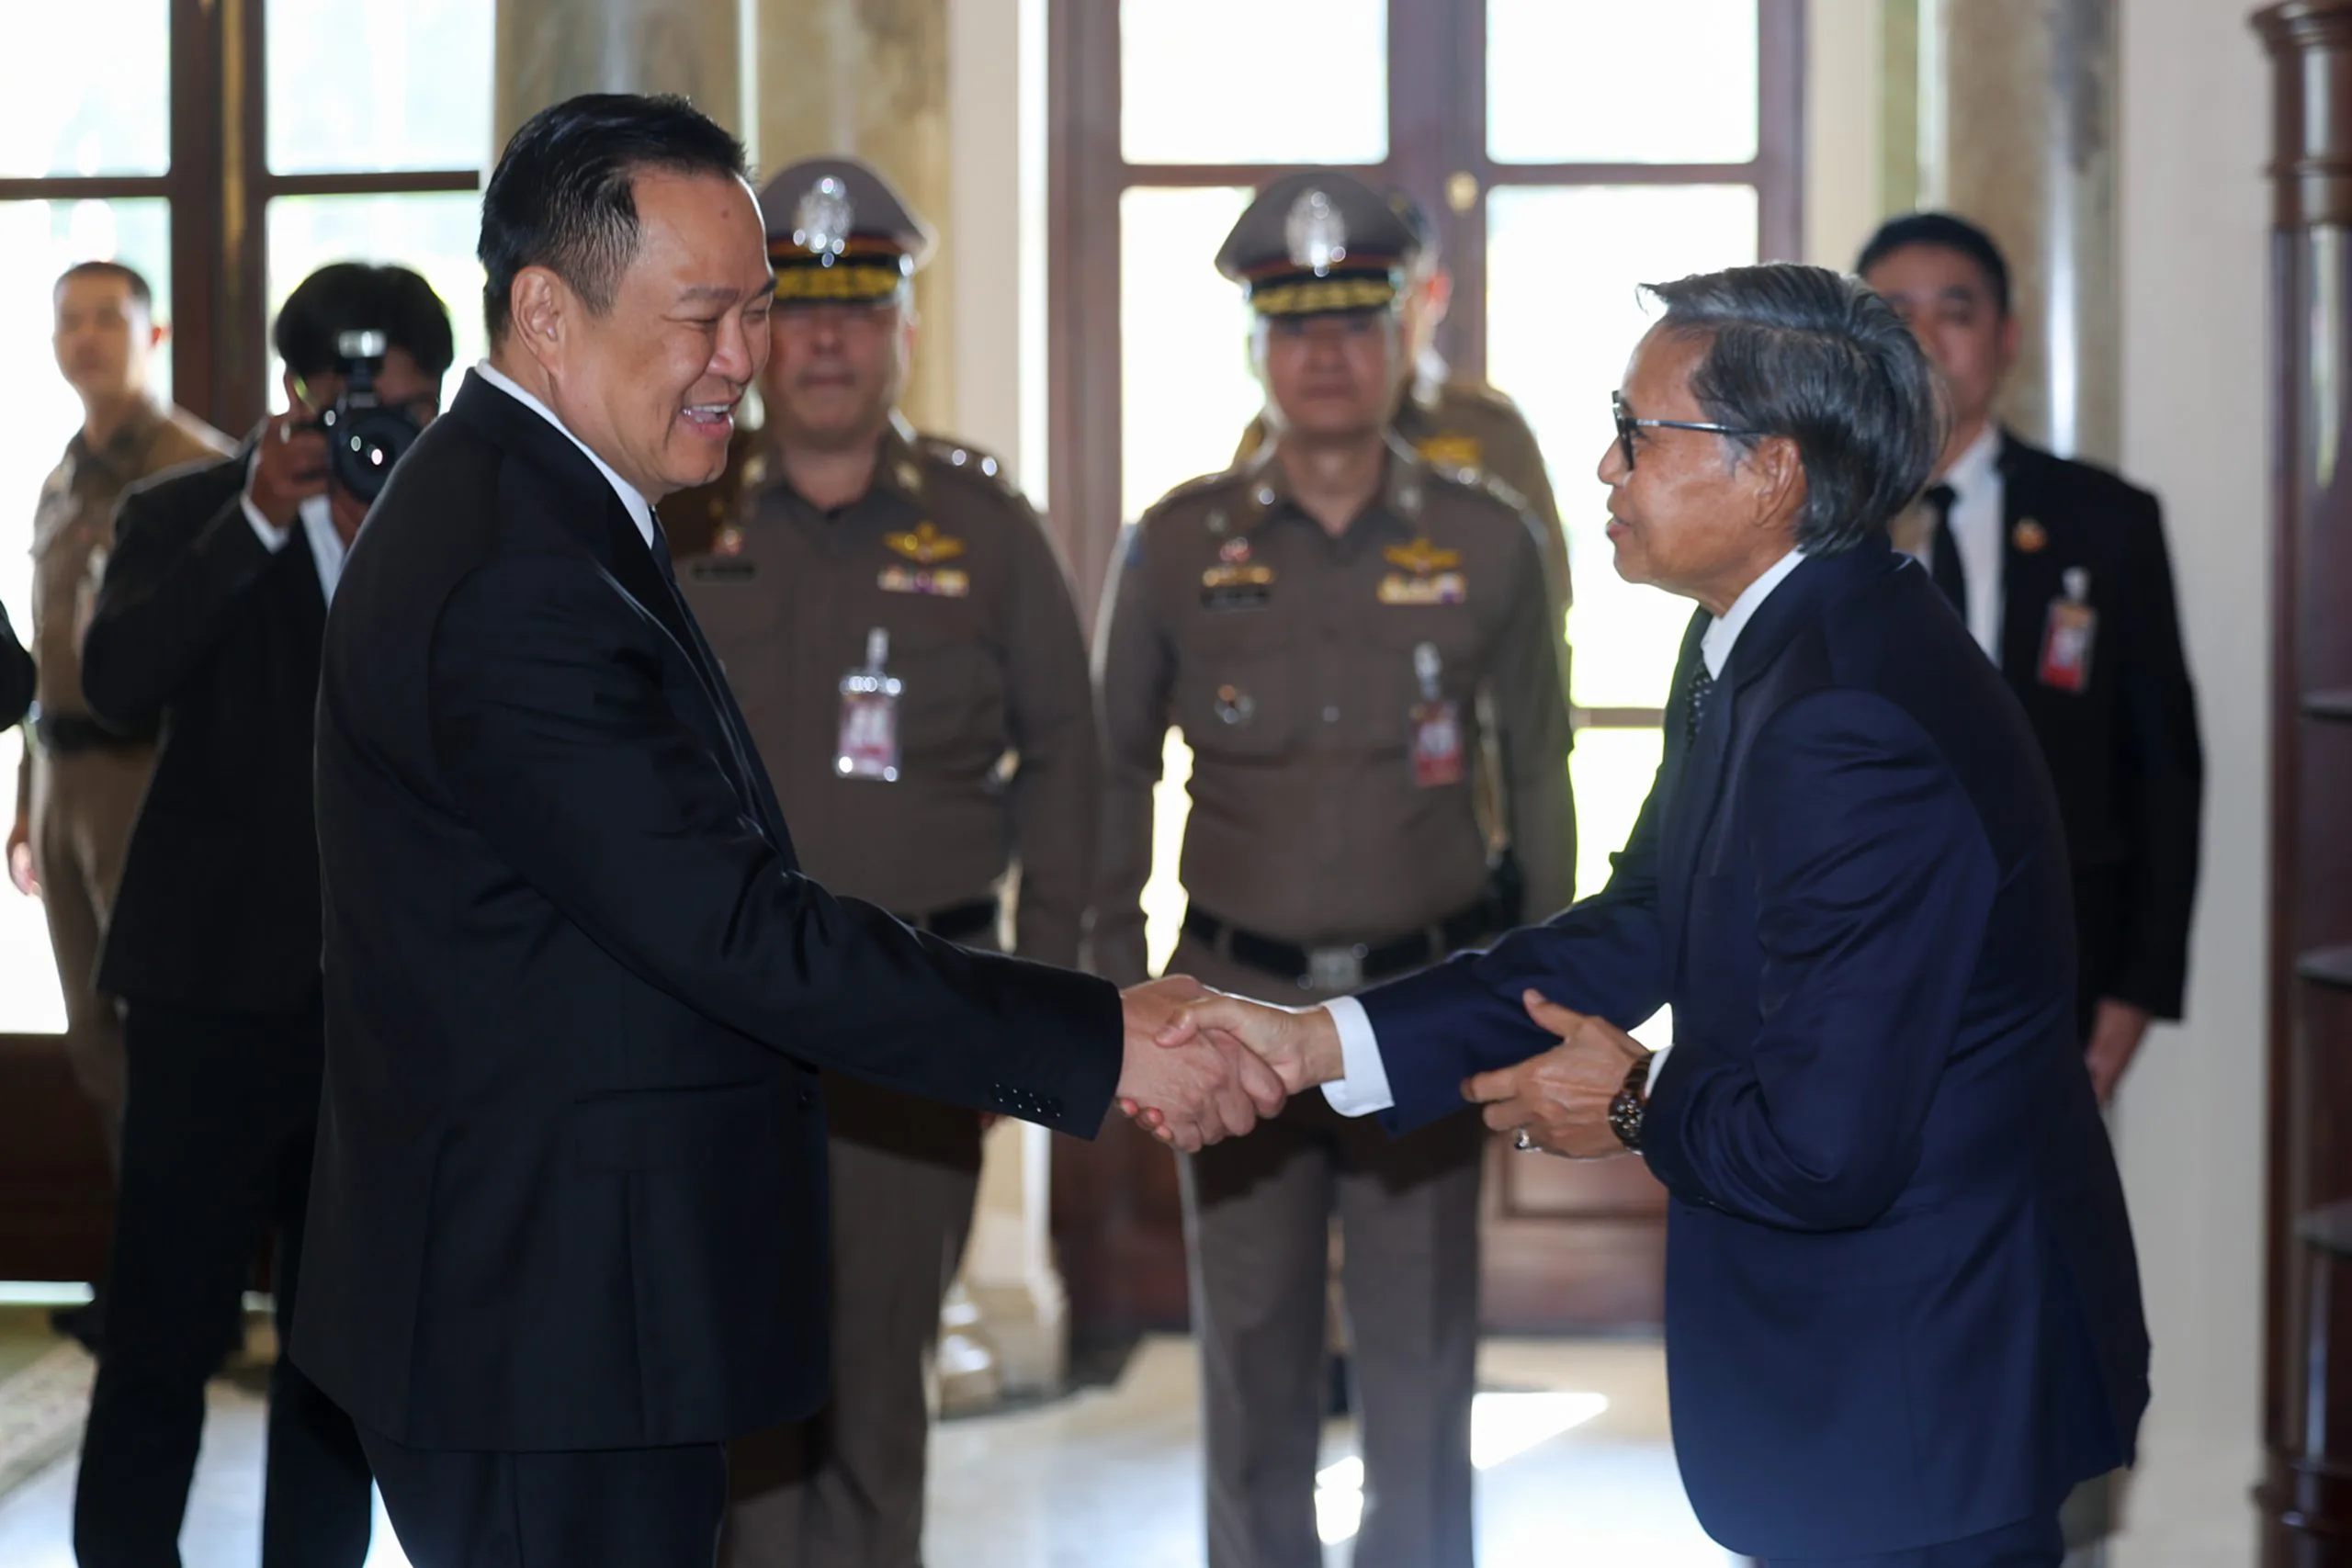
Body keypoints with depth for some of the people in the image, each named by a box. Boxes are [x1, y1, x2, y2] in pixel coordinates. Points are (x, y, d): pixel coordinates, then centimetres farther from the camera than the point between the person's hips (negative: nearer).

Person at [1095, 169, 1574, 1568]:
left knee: (1422, 1379, 4)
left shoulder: (1489, 547, 0)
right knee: (1255, 1375, 7)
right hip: (1241, 1007, 1)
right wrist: (1119, 988, 4)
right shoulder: (1179, 549, 0)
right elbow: (1116, 772, 8)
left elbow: (1538, 773, 6)